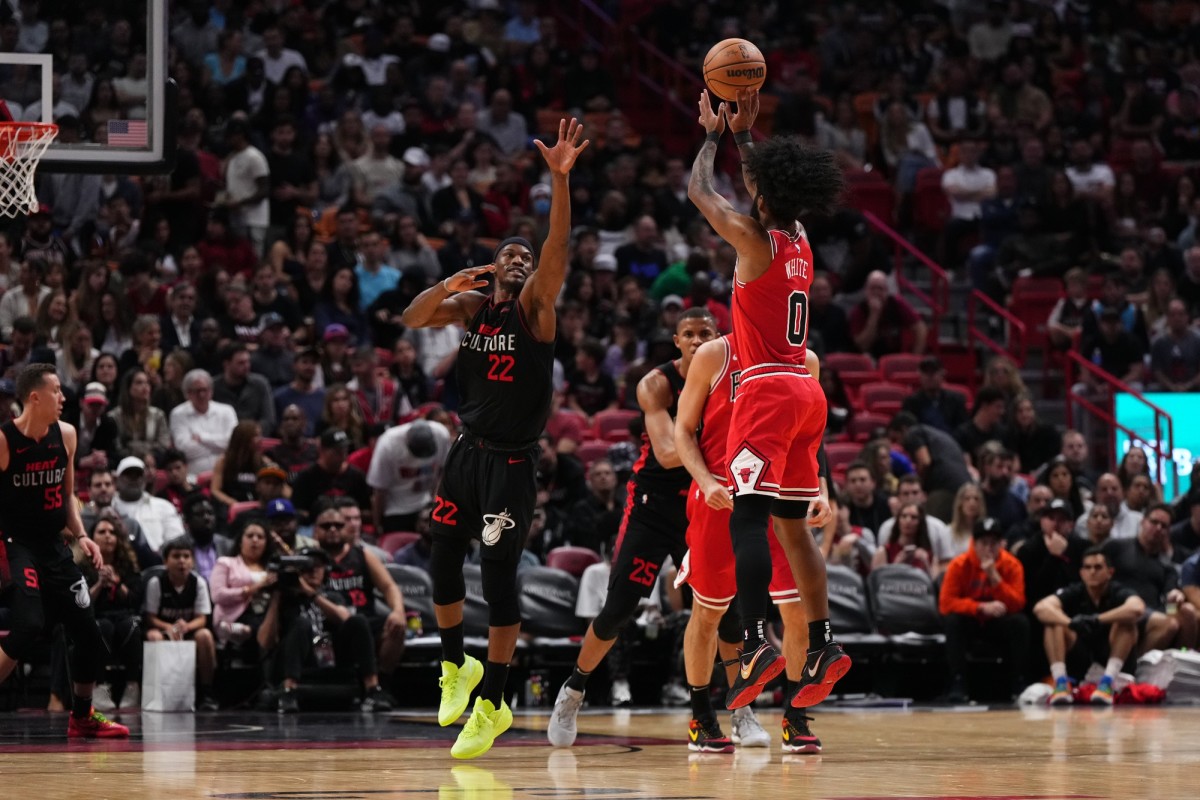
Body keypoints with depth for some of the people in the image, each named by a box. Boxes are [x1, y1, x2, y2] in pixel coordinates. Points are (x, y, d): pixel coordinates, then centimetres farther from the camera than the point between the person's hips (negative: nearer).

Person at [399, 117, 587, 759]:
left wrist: (560, 179, -32)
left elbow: (557, 246, -19)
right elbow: (412, 319, -2)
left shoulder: (536, 303, -4)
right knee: (443, 562, 10)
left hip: (513, 460, -5)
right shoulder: (470, 305, 9)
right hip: (468, 451, 5)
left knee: (498, 572, -9)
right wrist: (447, 286, -19)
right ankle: (456, 667, 33)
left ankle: (493, 703, -4)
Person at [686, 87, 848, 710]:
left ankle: (756, 641, -27)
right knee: (791, 522, 13)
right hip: (805, 391, 8)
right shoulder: (799, 240, 11)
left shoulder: (754, 239, -10)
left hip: (767, 389, -8)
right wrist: (743, 132, 33)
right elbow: (768, 188, 31)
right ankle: (822, 644, 12)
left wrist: (712, 135, 17)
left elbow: (699, 192, 3)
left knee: (747, 516, -15)